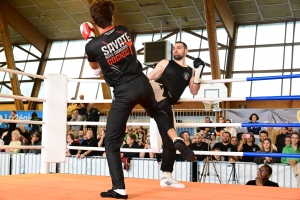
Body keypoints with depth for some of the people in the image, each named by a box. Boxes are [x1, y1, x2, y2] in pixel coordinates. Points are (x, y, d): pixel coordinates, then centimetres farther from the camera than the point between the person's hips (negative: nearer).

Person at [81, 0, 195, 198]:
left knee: (112, 143, 5)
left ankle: (119, 189, 3)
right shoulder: (124, 31, -2)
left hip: (124, 93, -4)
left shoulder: (92, 46, -13)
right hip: (142, 83, 4)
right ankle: (177, 140, 14)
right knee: (156, 112, 36)